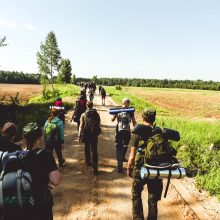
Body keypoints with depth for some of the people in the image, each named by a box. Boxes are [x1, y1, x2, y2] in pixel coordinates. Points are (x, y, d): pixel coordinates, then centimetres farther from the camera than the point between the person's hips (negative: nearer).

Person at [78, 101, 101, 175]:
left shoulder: (83, 115, -8)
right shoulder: (97, 114, -3)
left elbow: (81, 126, -10)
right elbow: (99, 124, 5)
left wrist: (79, 136, -6)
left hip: (86, 134, 0)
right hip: (95, 134, 0)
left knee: (87, 148, 20)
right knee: (94, 150, 2)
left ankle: (88, 161, 37)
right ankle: (95, 166, -5)